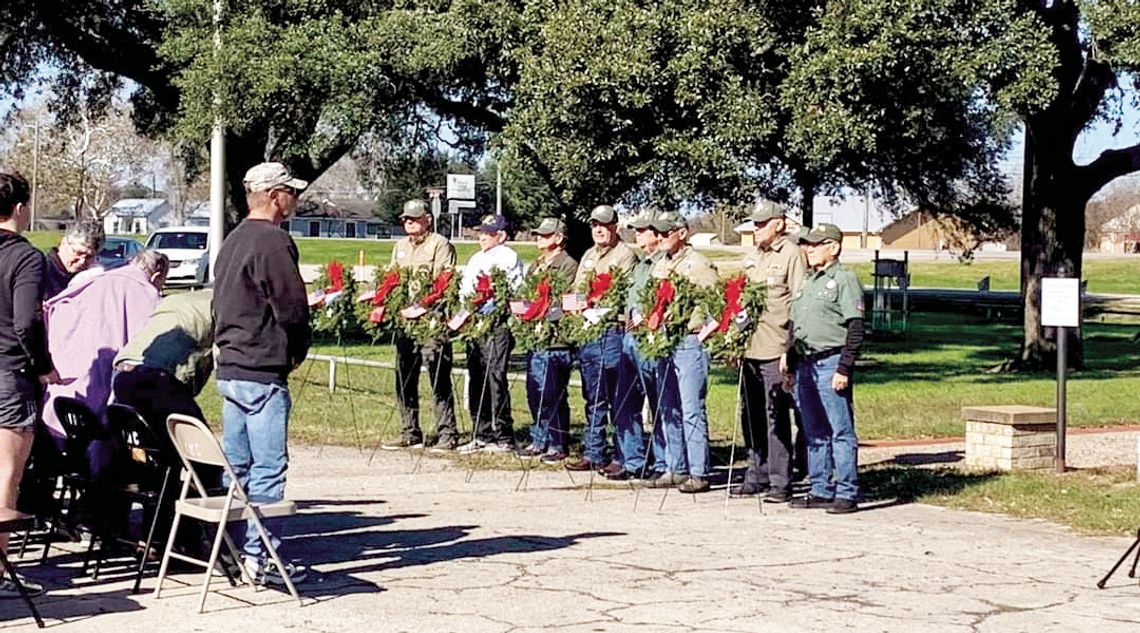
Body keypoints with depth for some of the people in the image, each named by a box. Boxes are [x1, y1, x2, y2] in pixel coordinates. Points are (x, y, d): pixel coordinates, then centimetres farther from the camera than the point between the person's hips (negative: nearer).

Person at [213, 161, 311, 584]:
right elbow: (292, 308, -16)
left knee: (235, 466, 14)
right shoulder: (272, 241, -13)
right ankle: (260, 555, -4)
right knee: (268, 468, -5)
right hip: (263, 374, -9)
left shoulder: (232, 241, 17)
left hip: (229, 370, 10)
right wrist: (297, 352, 2)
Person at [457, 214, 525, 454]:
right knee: (476, 380, 7)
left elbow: (515, 292, -9)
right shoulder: (476, 259, 24)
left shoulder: (508, 258, 0)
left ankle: (503, 437, -9)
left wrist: (493, 304, -20)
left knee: (495, 378, -12)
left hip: (497, 326, -8)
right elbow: (464, 289, 25)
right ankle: (481, 436, 13)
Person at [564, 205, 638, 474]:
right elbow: (575, 289, 23)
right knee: (593, 399, 12)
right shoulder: (588, 256, 21)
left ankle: (627, 457, -4)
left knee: (618, 399, -6)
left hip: (613, 332, -8)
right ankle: (592, 454, 17)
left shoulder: (625, 255, -3)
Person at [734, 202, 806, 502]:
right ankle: (757, 475, 20)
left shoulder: (791, 255, -5)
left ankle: (781, 482, -1)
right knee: (751, 416, 11)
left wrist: (791, 349, -14)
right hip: (749, 348, 7)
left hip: (776, 350, -7)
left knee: (776, 417, -6)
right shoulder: (751, 258, 18)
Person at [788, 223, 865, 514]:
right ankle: (821, 490, 18)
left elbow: (856, 329, -12)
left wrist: (844, 369, -17)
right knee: (814, 433, 12)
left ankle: (847, 493, -1)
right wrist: (790, 364, 17)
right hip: (805, 365, 8)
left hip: (830, 363, -8)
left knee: (841, 432, -4)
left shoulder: (844, 280, -6)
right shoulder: (807, 282, 19)